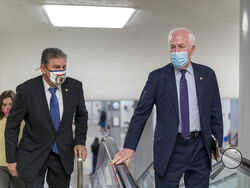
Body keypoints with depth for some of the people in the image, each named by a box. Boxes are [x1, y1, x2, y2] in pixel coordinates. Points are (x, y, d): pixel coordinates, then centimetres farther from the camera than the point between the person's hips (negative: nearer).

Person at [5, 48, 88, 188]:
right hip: (33, 155, -3)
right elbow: (12, 126, -7)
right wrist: (11, 159, -5)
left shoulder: (75, 87, -9)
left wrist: (80, 142, -1)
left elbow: (81, 115, 9)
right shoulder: (26, 90, -18)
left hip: (63, 155, 3)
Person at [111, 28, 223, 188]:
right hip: (169, 150, -2)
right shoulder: (157, 77, -3)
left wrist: (218, 143, 6)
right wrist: (129, 147, -12)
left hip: (200, 148, 2)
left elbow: (215, 113, 9)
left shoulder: (207, 74, 4)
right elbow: (141, 113, -5)